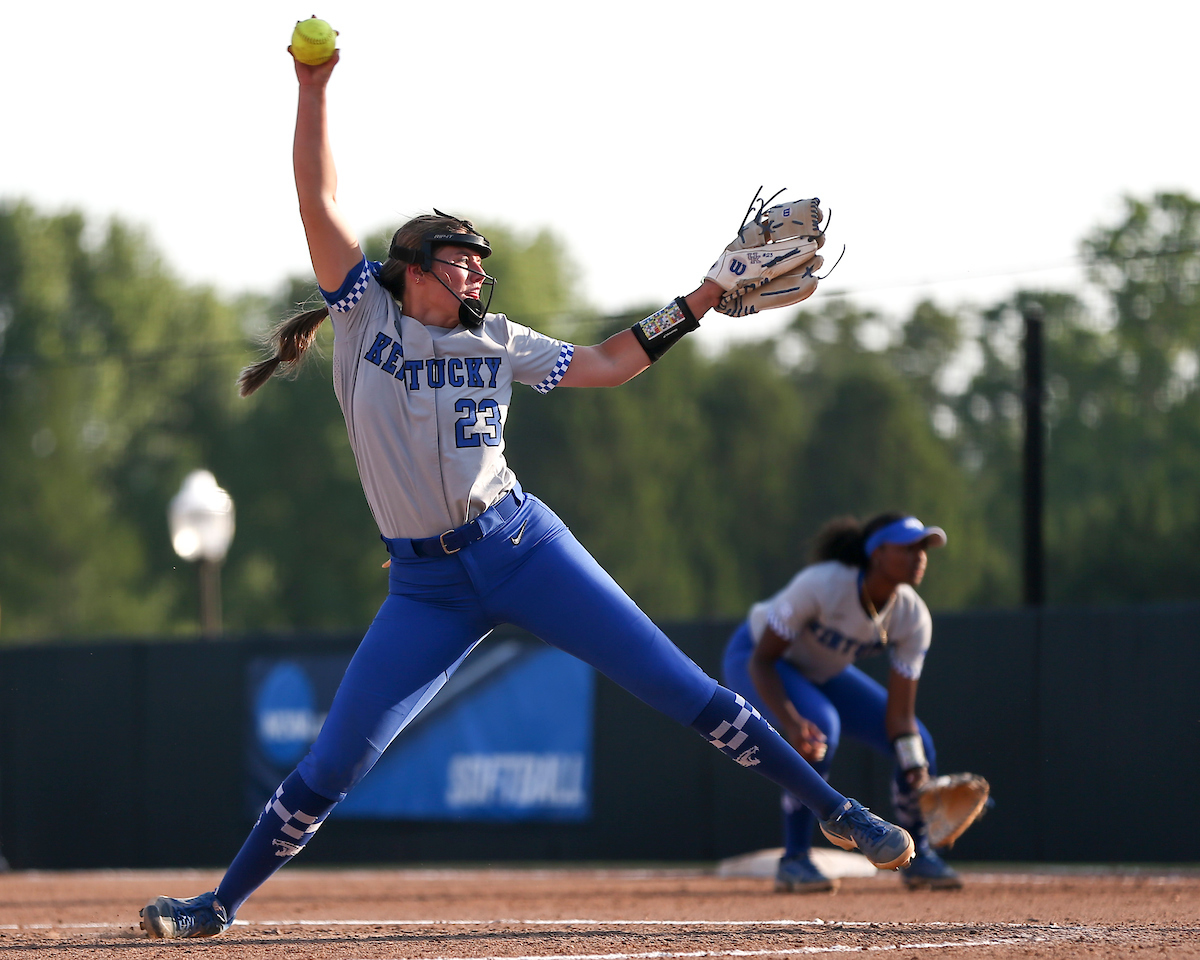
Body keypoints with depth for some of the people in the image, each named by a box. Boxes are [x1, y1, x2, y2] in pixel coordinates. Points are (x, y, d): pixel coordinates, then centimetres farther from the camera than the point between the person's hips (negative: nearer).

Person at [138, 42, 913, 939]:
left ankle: (835, 811, 3)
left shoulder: (498, 342, 9)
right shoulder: (368, 319, 2)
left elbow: (607, 364, 17)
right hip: (426, 585, -1)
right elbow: (320, 204, -5)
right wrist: (314, 91, -11)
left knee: (686, 689, -4)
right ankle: (224, 905, 13)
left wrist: (700, 302, 11)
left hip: (522, 546, 1)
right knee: (331, 765, -4)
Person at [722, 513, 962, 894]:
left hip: (823, 673, 6)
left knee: (918, 744, -5)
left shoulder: (913, 618, -21)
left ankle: (917, 857, 20)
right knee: (821, 725, -36)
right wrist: (791, 723, -47)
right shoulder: (820, 586, -37)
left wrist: (917, 771, -35)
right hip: (751, 658, -6)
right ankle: (794, 861, -22)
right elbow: (761, 661, -31)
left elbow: (900, 714, -18)